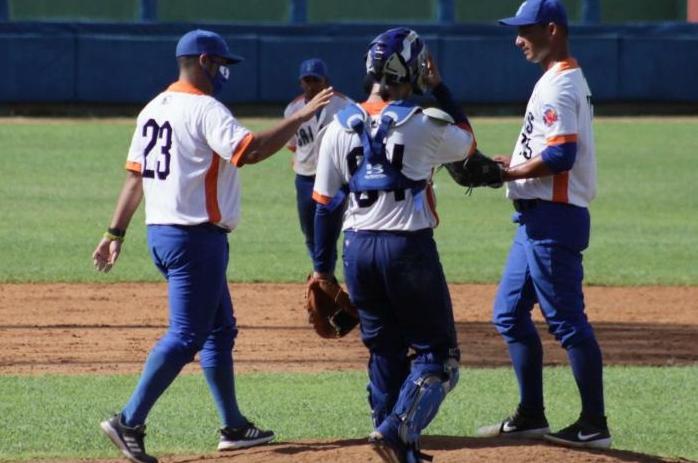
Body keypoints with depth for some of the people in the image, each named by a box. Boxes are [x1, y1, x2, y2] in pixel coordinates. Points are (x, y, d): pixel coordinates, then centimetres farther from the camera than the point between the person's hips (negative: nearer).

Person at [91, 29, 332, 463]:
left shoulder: (154, 109, 12)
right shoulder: (205, 109, -15)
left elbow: (135, 175, 15)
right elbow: (249, 150, -29)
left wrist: (116, 233, 17)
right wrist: (301, 117, -26)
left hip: (161, 233, 10)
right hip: (196, 237, -10)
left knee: (221, 328, 17)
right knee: (185, 336, -8)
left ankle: (234, 427, 21)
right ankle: (130, 423, -12)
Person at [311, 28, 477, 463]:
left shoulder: (340, 128, 3)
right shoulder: (425, 124, -9)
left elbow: (325, 203, 6)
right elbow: (467, 142, 14)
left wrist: (323, 268, 13)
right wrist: (440, 89, 17)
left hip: (358, 248, 5)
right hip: (409, 247, -5)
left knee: (385, 350, 17)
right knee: (436, 352, 3)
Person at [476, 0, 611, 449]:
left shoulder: (558, 86, -15)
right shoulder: (569, 80, 17)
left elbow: (560, 156, -24)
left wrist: (506, 174, -15)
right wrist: (510, 163, 11)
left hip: (553, 219, -11)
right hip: (538, 218, 11)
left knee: (567, 320, -7)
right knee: (510, 313, 15)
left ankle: (594, 424, -4)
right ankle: (531, 415, 20)